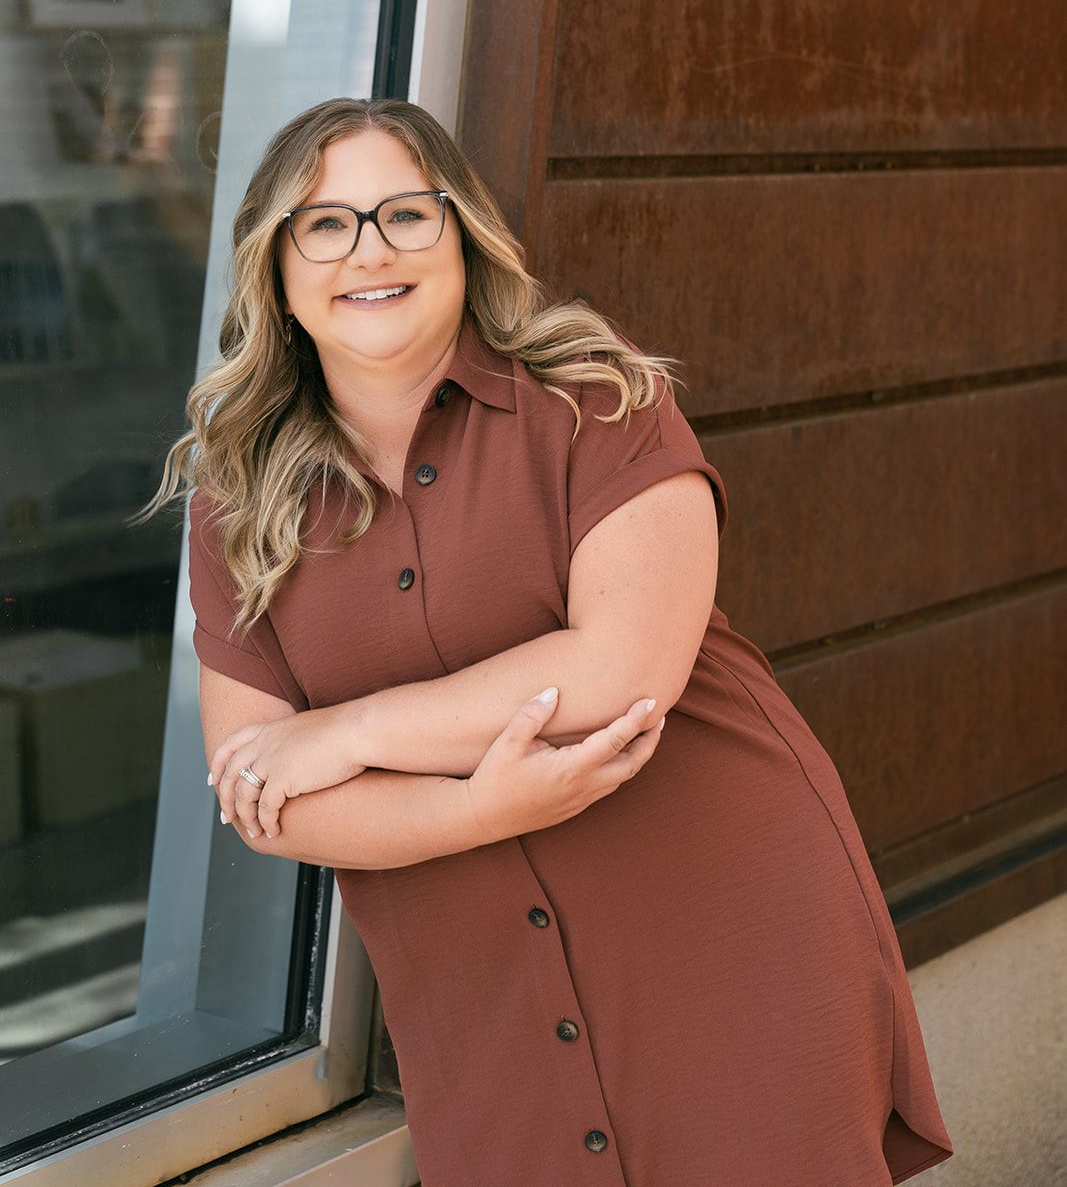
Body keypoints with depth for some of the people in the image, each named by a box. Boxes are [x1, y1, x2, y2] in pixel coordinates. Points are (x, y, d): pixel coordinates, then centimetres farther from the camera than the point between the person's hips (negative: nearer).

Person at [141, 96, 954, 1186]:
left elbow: (629, 664, -19)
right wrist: (476, 812, -19)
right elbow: (256, 800, -2)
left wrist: (348, 731, -14)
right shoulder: (241, 501, 3)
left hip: (734, 938, -2)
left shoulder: (594, 401, -6)